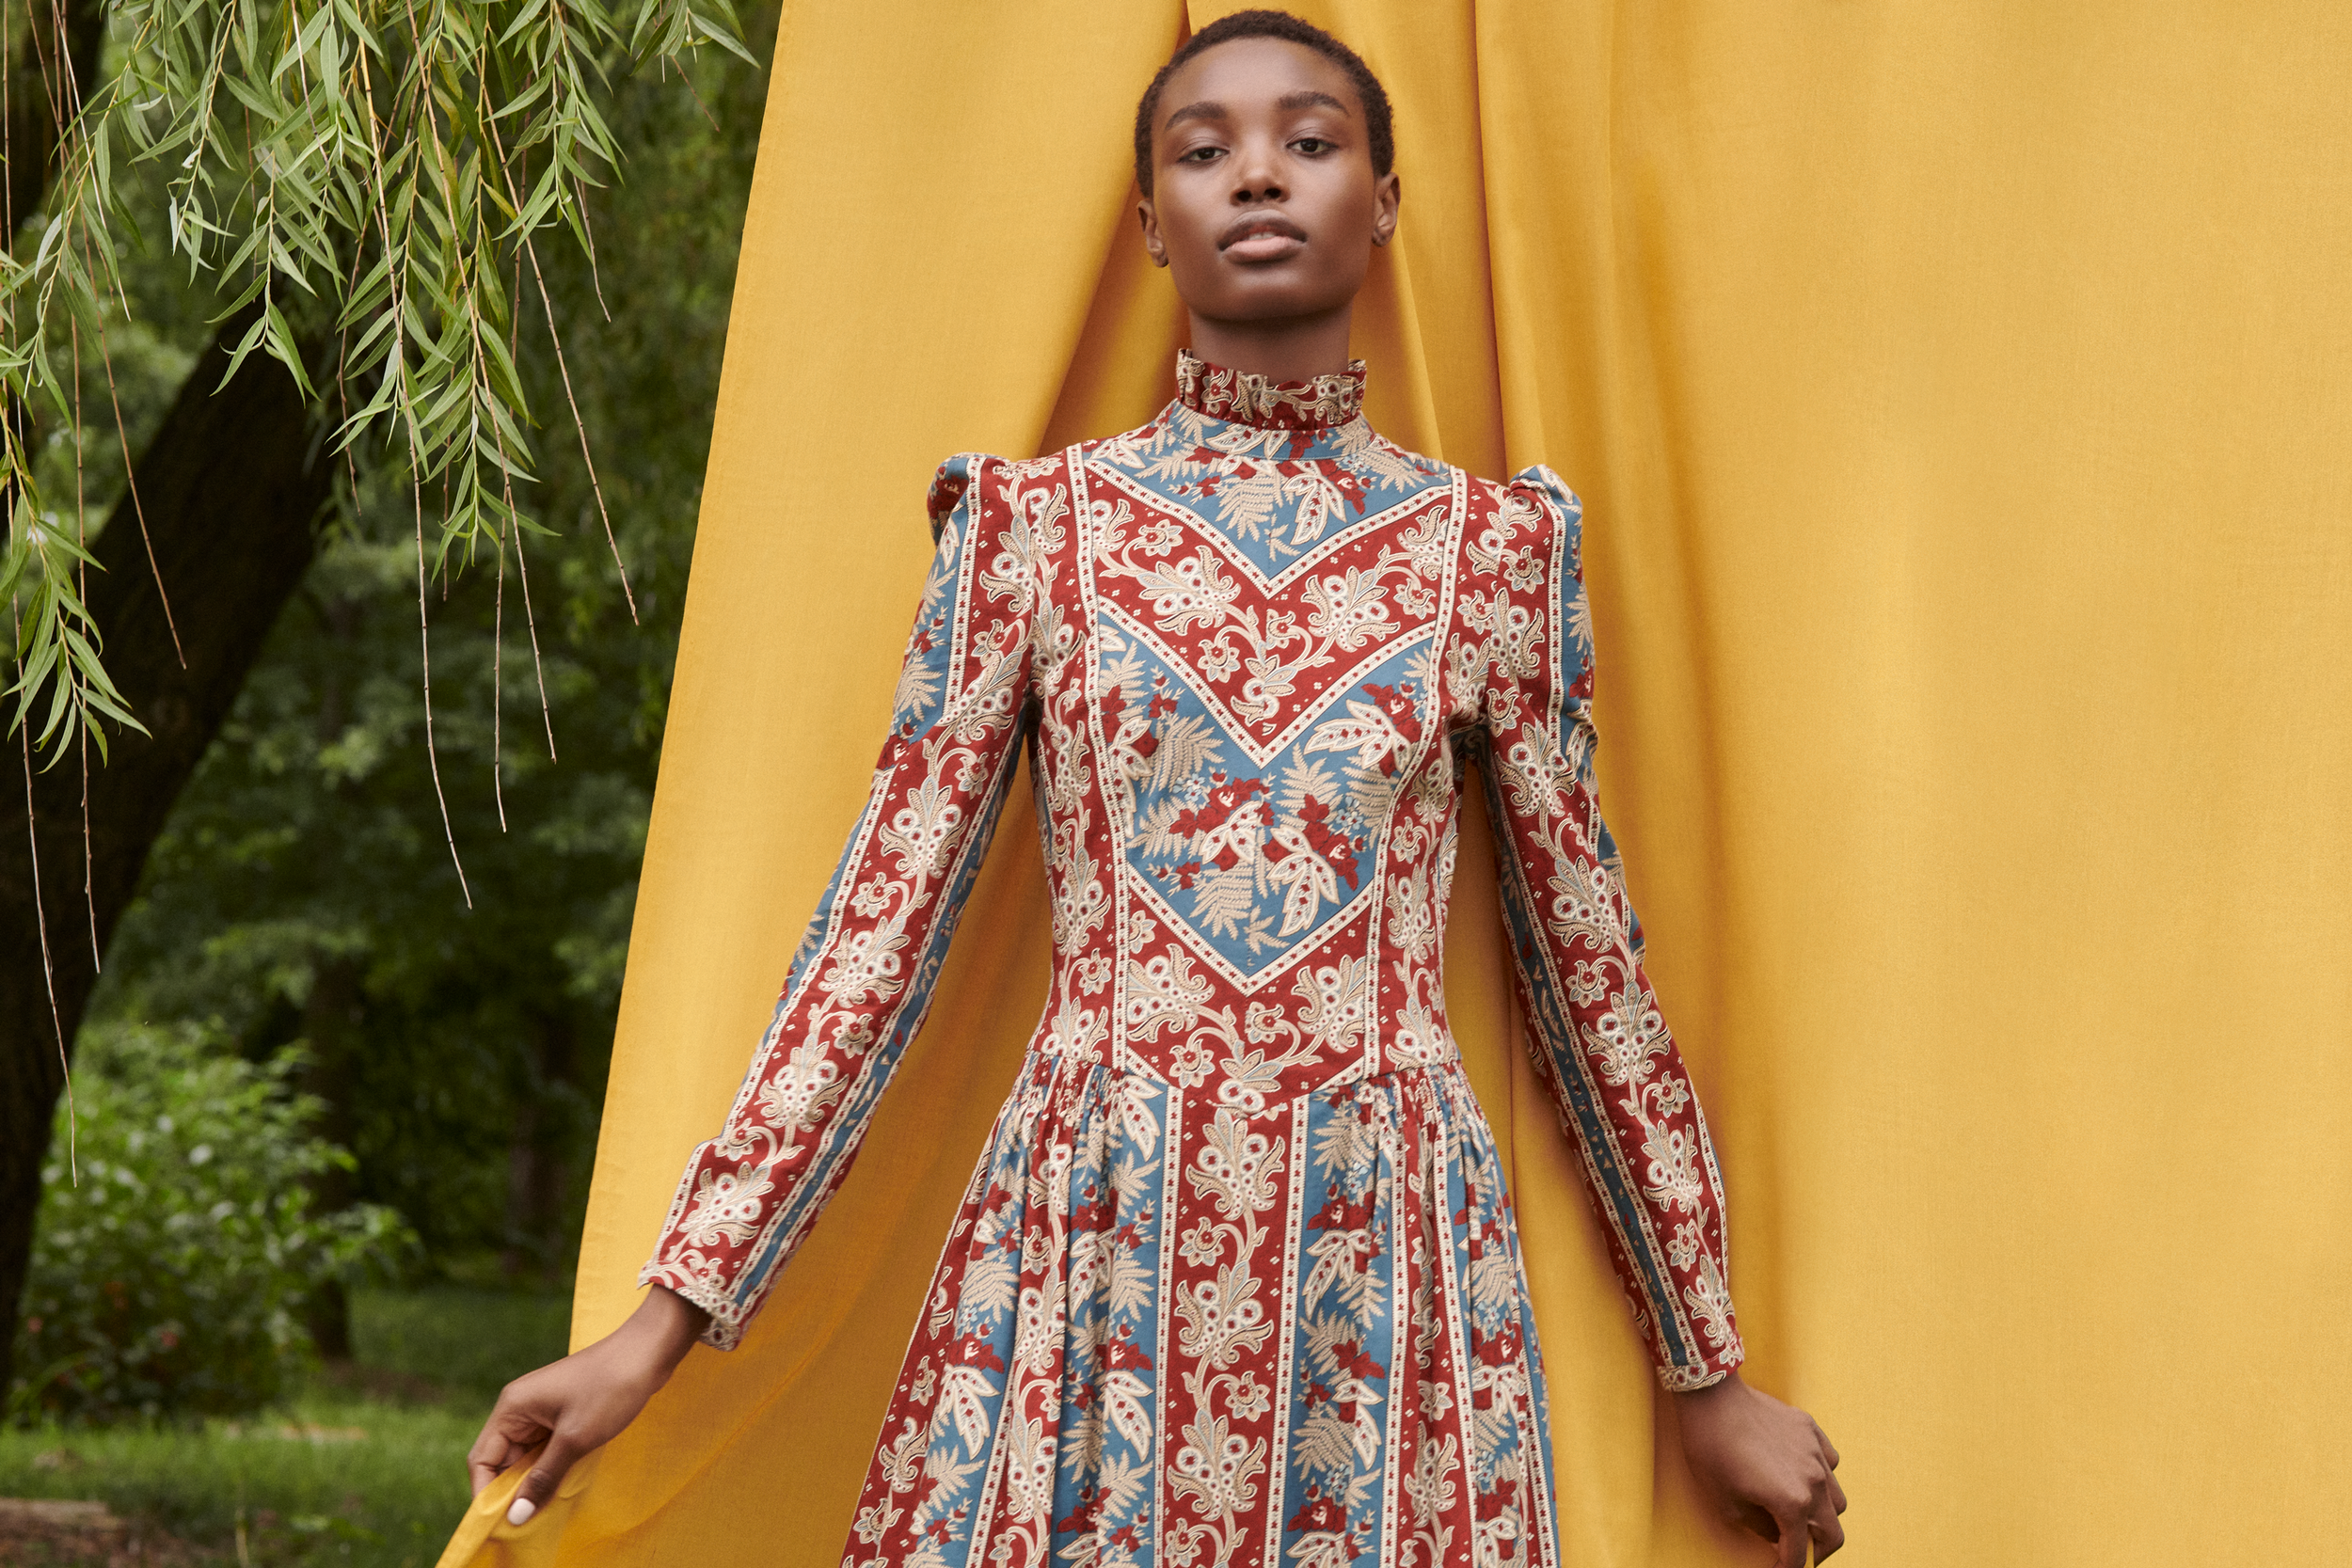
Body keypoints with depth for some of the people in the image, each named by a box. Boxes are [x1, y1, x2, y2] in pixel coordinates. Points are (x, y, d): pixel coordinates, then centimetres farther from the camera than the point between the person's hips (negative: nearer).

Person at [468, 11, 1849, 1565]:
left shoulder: (1491, 544, 5)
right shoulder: (1033, 523, 4)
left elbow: (1590, 962, 9)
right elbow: (879, 929, 3)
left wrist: (1713, 1375, 12)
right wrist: (669, 1318, -1)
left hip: (1385, 1263, 1)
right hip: (1089, 1252, 0)